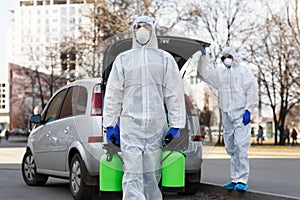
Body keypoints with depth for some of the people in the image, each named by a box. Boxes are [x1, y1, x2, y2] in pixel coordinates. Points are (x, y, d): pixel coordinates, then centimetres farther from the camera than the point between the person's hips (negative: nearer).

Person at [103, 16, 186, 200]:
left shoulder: (165, 59, 13)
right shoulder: (122, 60, 14)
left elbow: (175, 94, 7)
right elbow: (113, 95, 12)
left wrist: (176, 126, -1)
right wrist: (110, 124, 5)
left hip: (157, 126, 0)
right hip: (129, 125, 0)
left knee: (152, 176, 4)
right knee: (132, 176, -7)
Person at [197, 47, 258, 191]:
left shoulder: (244, 72, 5)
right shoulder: (219, 73, 20)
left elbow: (252, 93, -1)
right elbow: (203, 73, 17)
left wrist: (248, 110, -11)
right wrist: (203, 56, 9)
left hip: (241, 114, -6)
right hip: (226, 115, 6)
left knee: (241, 147, -15)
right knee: (231, 149, 7)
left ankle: (242, 180, -17)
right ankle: (235, 179, 12)